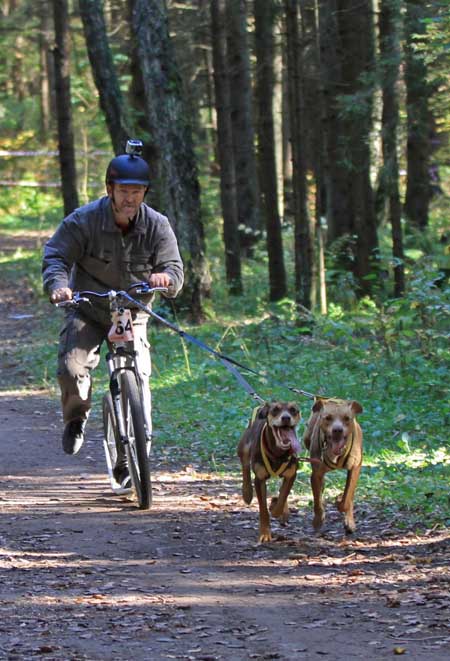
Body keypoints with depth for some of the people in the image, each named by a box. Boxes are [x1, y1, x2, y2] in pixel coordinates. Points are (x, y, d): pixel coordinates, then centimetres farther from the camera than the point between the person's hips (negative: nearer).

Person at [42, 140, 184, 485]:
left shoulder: (157, 226, -8)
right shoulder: (83, 221, -14)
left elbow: (175, 268, -10)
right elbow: (55, 256, -13)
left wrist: (165, 276, -35)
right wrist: (58, 285, -35)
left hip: (132, 315, 2)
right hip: (87, 311, -1)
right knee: (72, 367, -25)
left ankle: (129, 458, 4)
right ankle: (76, 417, 10)